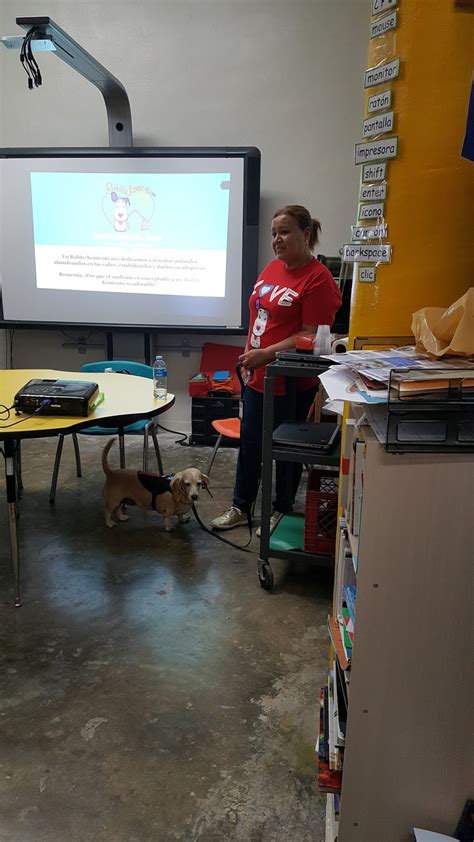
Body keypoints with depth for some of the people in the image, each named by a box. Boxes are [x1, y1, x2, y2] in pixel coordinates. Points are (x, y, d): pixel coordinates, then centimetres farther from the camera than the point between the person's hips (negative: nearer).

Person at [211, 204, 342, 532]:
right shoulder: (272, 268, 8)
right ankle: (241, 508, 31)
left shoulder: (318, 279, -15)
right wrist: (248, 357, 11)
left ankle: (282, 512, 28)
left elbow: (311, 336, -20)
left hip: (292, 383, -7)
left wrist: (266, 354, -23)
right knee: (249, 443, 16)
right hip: (258, 377, 8)